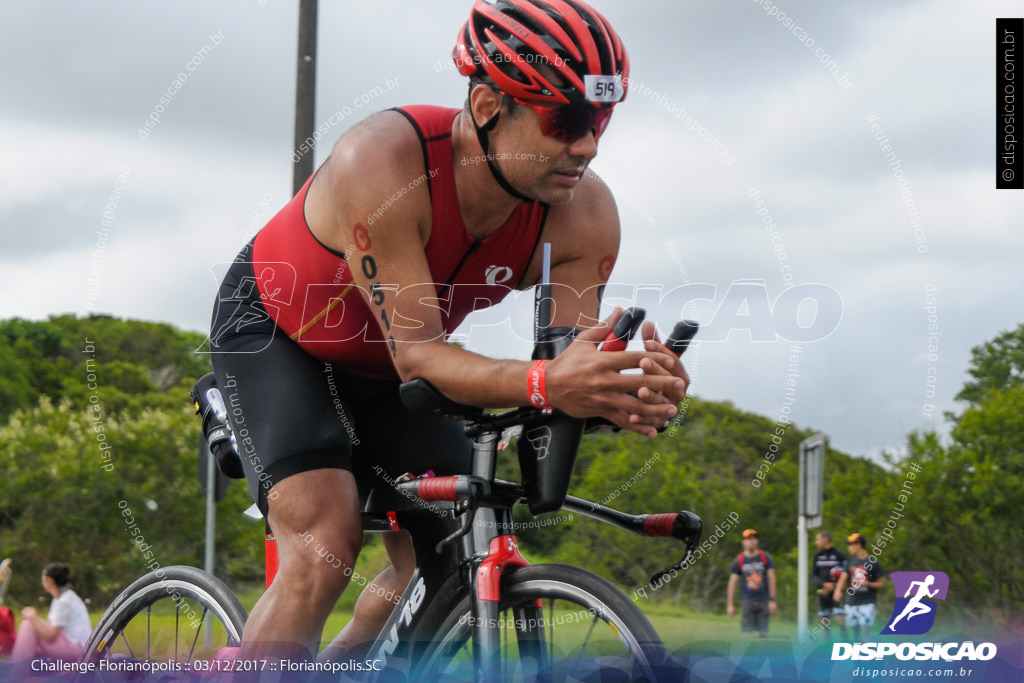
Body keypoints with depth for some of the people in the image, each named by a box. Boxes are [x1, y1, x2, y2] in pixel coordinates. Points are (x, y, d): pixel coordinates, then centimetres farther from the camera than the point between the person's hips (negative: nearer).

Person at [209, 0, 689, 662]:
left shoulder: (586, 216, -24)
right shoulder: (381, 161, -38)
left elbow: (574, 363, -22)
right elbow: (418, 355, -39)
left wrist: (625, 397, -46)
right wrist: (542, 383, -56)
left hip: (384, 370, 5)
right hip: (274, 331, -5)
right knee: (327, 544, -26)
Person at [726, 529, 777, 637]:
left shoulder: (765, 557, 4)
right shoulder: (739, 560, 2)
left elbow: (771, 579, 3)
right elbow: (733, 582, 3)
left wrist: (773, 600, -4)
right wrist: (730, 604, -1)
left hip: (763, 600, 1)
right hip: (747, 600, -1)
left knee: (763, 632, 1)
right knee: (746, 632, -8)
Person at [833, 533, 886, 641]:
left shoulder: (873, 562, -6)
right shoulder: (850, 561, 8)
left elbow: (881, 583, -1)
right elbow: (843, 577, -2)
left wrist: (867, 584, -19)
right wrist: (838, 590, -21)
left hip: (867, 601, -5)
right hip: (852, 601, 5)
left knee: (864, 631, -14)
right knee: (855, 631, 10)